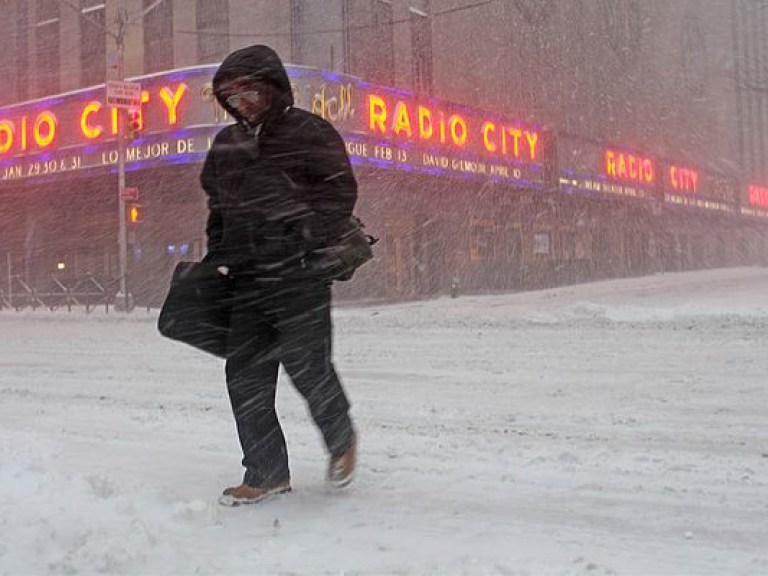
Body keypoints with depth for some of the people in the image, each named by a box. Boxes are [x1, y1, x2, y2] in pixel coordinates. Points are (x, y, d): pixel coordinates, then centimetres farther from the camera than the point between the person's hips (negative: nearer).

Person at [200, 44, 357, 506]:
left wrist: (309, 236, -14)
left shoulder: (309, 132, -2)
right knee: (245, 376, 3)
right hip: (246, 279, 6)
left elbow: (342, 191, -4)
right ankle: (267, 473, 14)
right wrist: (216, 257, 16)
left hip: (299, 274, -6)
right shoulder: (226, 144, 16)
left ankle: (342, 438, 26)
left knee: (308, 367, -5)